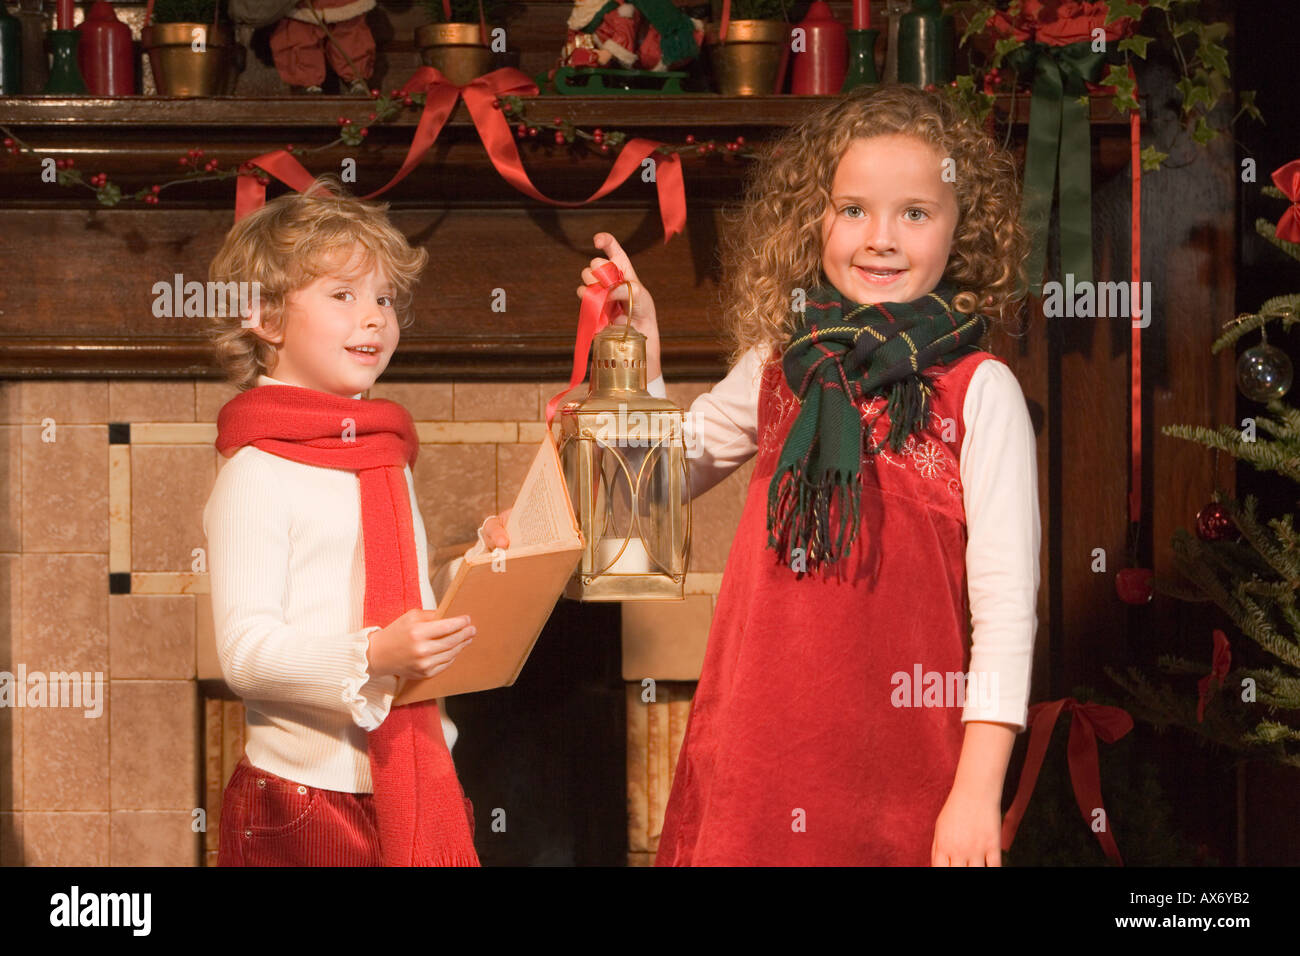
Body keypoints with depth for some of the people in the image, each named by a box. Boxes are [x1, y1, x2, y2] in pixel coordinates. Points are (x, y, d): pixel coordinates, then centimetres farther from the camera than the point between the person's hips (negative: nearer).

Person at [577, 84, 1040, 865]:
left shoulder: (978, 391, -7)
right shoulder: (780, 368, 7)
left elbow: (1006, 596, -8)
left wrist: (979, 788, -13)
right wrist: (641, 349, 10)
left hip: (902, 761, -4)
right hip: (759, 743, 4)